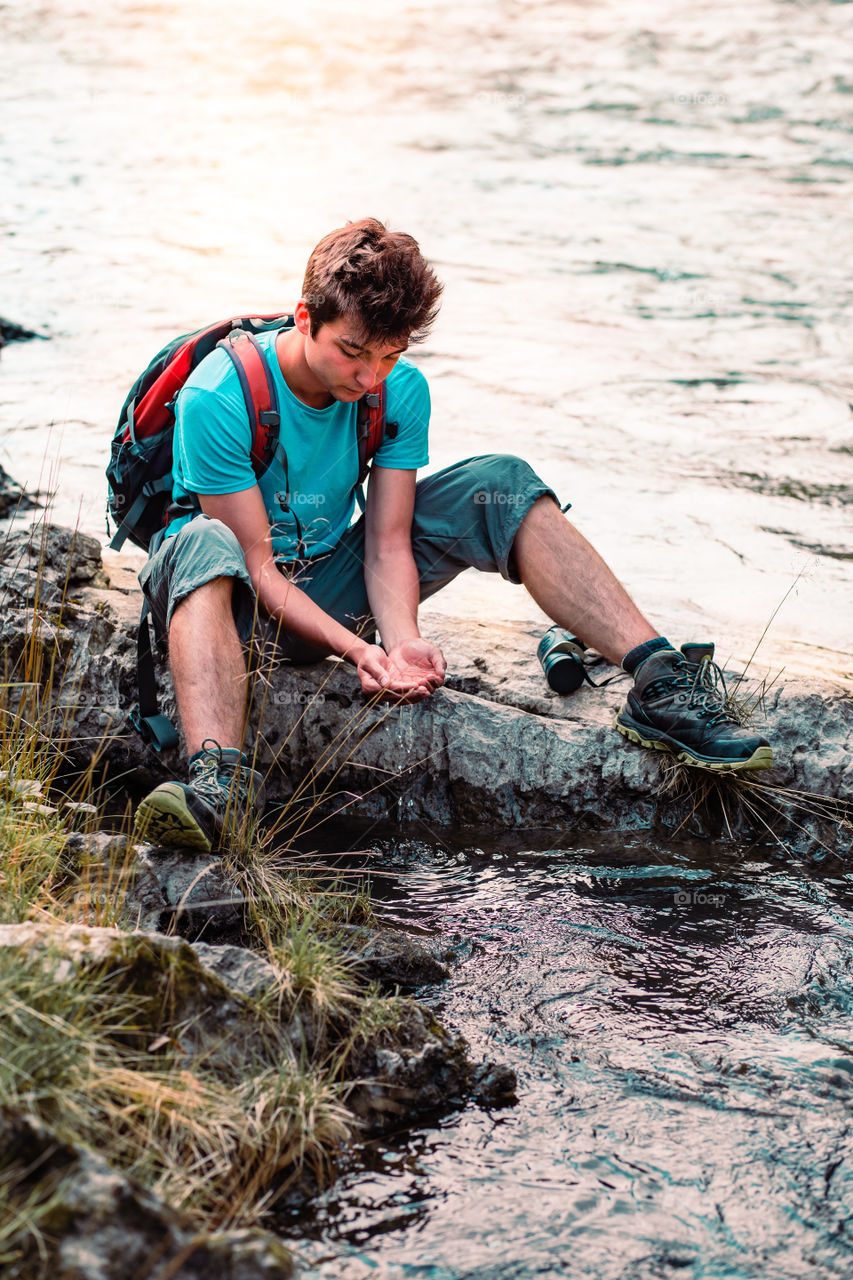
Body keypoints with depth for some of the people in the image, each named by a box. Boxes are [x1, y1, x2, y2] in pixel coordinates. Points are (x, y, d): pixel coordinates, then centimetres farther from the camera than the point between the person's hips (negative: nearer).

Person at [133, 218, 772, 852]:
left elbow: (387, 543, -11)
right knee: (205, 544, -42)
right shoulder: (217, 399, -24)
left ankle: (661, 681, -22)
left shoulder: (402, 390, -9)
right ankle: (219, 775, -62)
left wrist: (402, 639, -30)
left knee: (500, 485, -13)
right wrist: (354, 648, -36)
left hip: (329, 584, 5)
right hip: (235, 599, -4)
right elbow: (255, 562, -24)